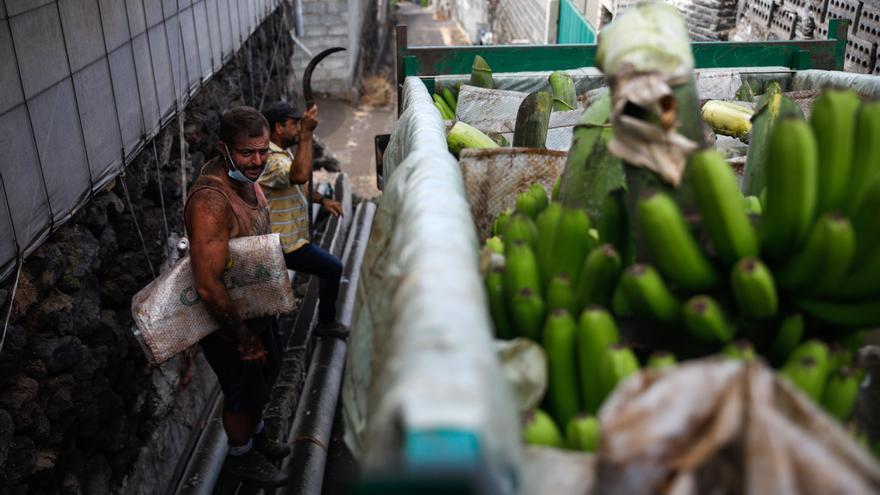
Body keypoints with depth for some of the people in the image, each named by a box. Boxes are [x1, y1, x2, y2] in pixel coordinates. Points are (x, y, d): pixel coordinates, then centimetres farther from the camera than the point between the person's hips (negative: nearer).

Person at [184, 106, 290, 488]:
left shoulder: (245, 175, -6)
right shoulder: (211, 200, -35)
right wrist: (244, 340, -24)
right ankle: (241, 457, 43)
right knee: (242, 391, 15)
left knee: (265, 372, 28)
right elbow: (208, 286, -35)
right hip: (226, 321, -8)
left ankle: (256, 435, 54)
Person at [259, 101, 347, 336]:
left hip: (287, 238, 10)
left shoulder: (283, 152, 11)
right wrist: (306, 133, -43)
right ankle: (326, 323, 12)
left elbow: (299, 186, 22)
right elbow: (300, 175, -45)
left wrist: (322, 200, 7)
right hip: (285, 244, -10)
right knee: (332, 268, -3)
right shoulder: (270, 159, -25)